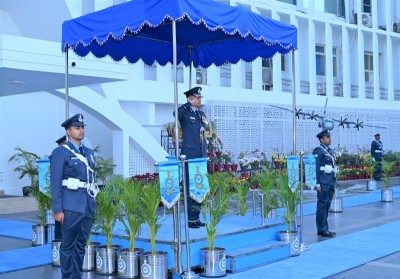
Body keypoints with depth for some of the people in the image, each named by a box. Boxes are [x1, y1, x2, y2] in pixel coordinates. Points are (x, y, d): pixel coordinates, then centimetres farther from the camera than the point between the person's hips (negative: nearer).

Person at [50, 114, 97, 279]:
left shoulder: (88, 152, 14)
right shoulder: (61, 152, -5)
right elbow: (55, 183, -9)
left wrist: (93, 205, 15)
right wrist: (58, 210, -14)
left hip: (88, 205, 6)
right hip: (71, 206, -6)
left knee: (81, 244, 11)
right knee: (68, 245, 1)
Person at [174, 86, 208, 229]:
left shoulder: (201, 114, 17)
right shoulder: (185, 113, -5)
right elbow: (176, 114, -28)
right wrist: (189, 104, -20)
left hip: (201, 155, 7)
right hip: (189, 155, -7)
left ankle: (196, 218, 18)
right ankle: (191, 219, 0)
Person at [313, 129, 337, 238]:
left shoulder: (330, 150, 18)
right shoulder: (318, 150, -8)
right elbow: (316, 168, -13)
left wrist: (334, 182, 18)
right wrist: (317, 184, -17)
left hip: (331, 182, 8)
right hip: (323, 183, -8)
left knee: (327, 205, 11)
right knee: (322, 205, -4)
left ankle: (325, 228, 17)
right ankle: (322, 229, 1)